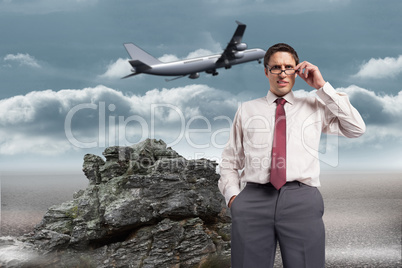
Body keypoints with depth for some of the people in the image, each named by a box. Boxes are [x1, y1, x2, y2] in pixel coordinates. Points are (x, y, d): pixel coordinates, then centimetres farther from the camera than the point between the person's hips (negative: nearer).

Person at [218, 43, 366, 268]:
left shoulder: (315, 107, 18)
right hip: (253, 200, 0)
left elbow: (357, 129, 6)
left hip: (302, 200, 0)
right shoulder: (247, 110, 18)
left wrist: (323, 87, 5)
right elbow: (230, 159, 17)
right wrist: (232, 195, 0)